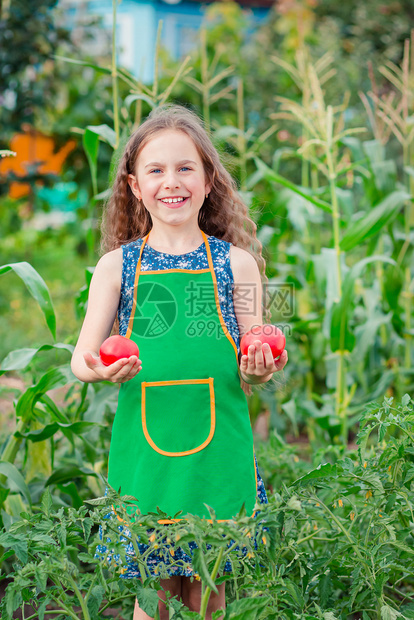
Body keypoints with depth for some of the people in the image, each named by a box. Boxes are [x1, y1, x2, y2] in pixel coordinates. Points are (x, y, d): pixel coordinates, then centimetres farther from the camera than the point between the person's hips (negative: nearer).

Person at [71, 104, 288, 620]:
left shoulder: (236, 262, 3)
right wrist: (96, 368, -21)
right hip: (143, 444, 0)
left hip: (219, 443, 0)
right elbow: (82, 355, 1)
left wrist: (258, 370, -19)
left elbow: (254, 359, 4)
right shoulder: (117, 265, 3)